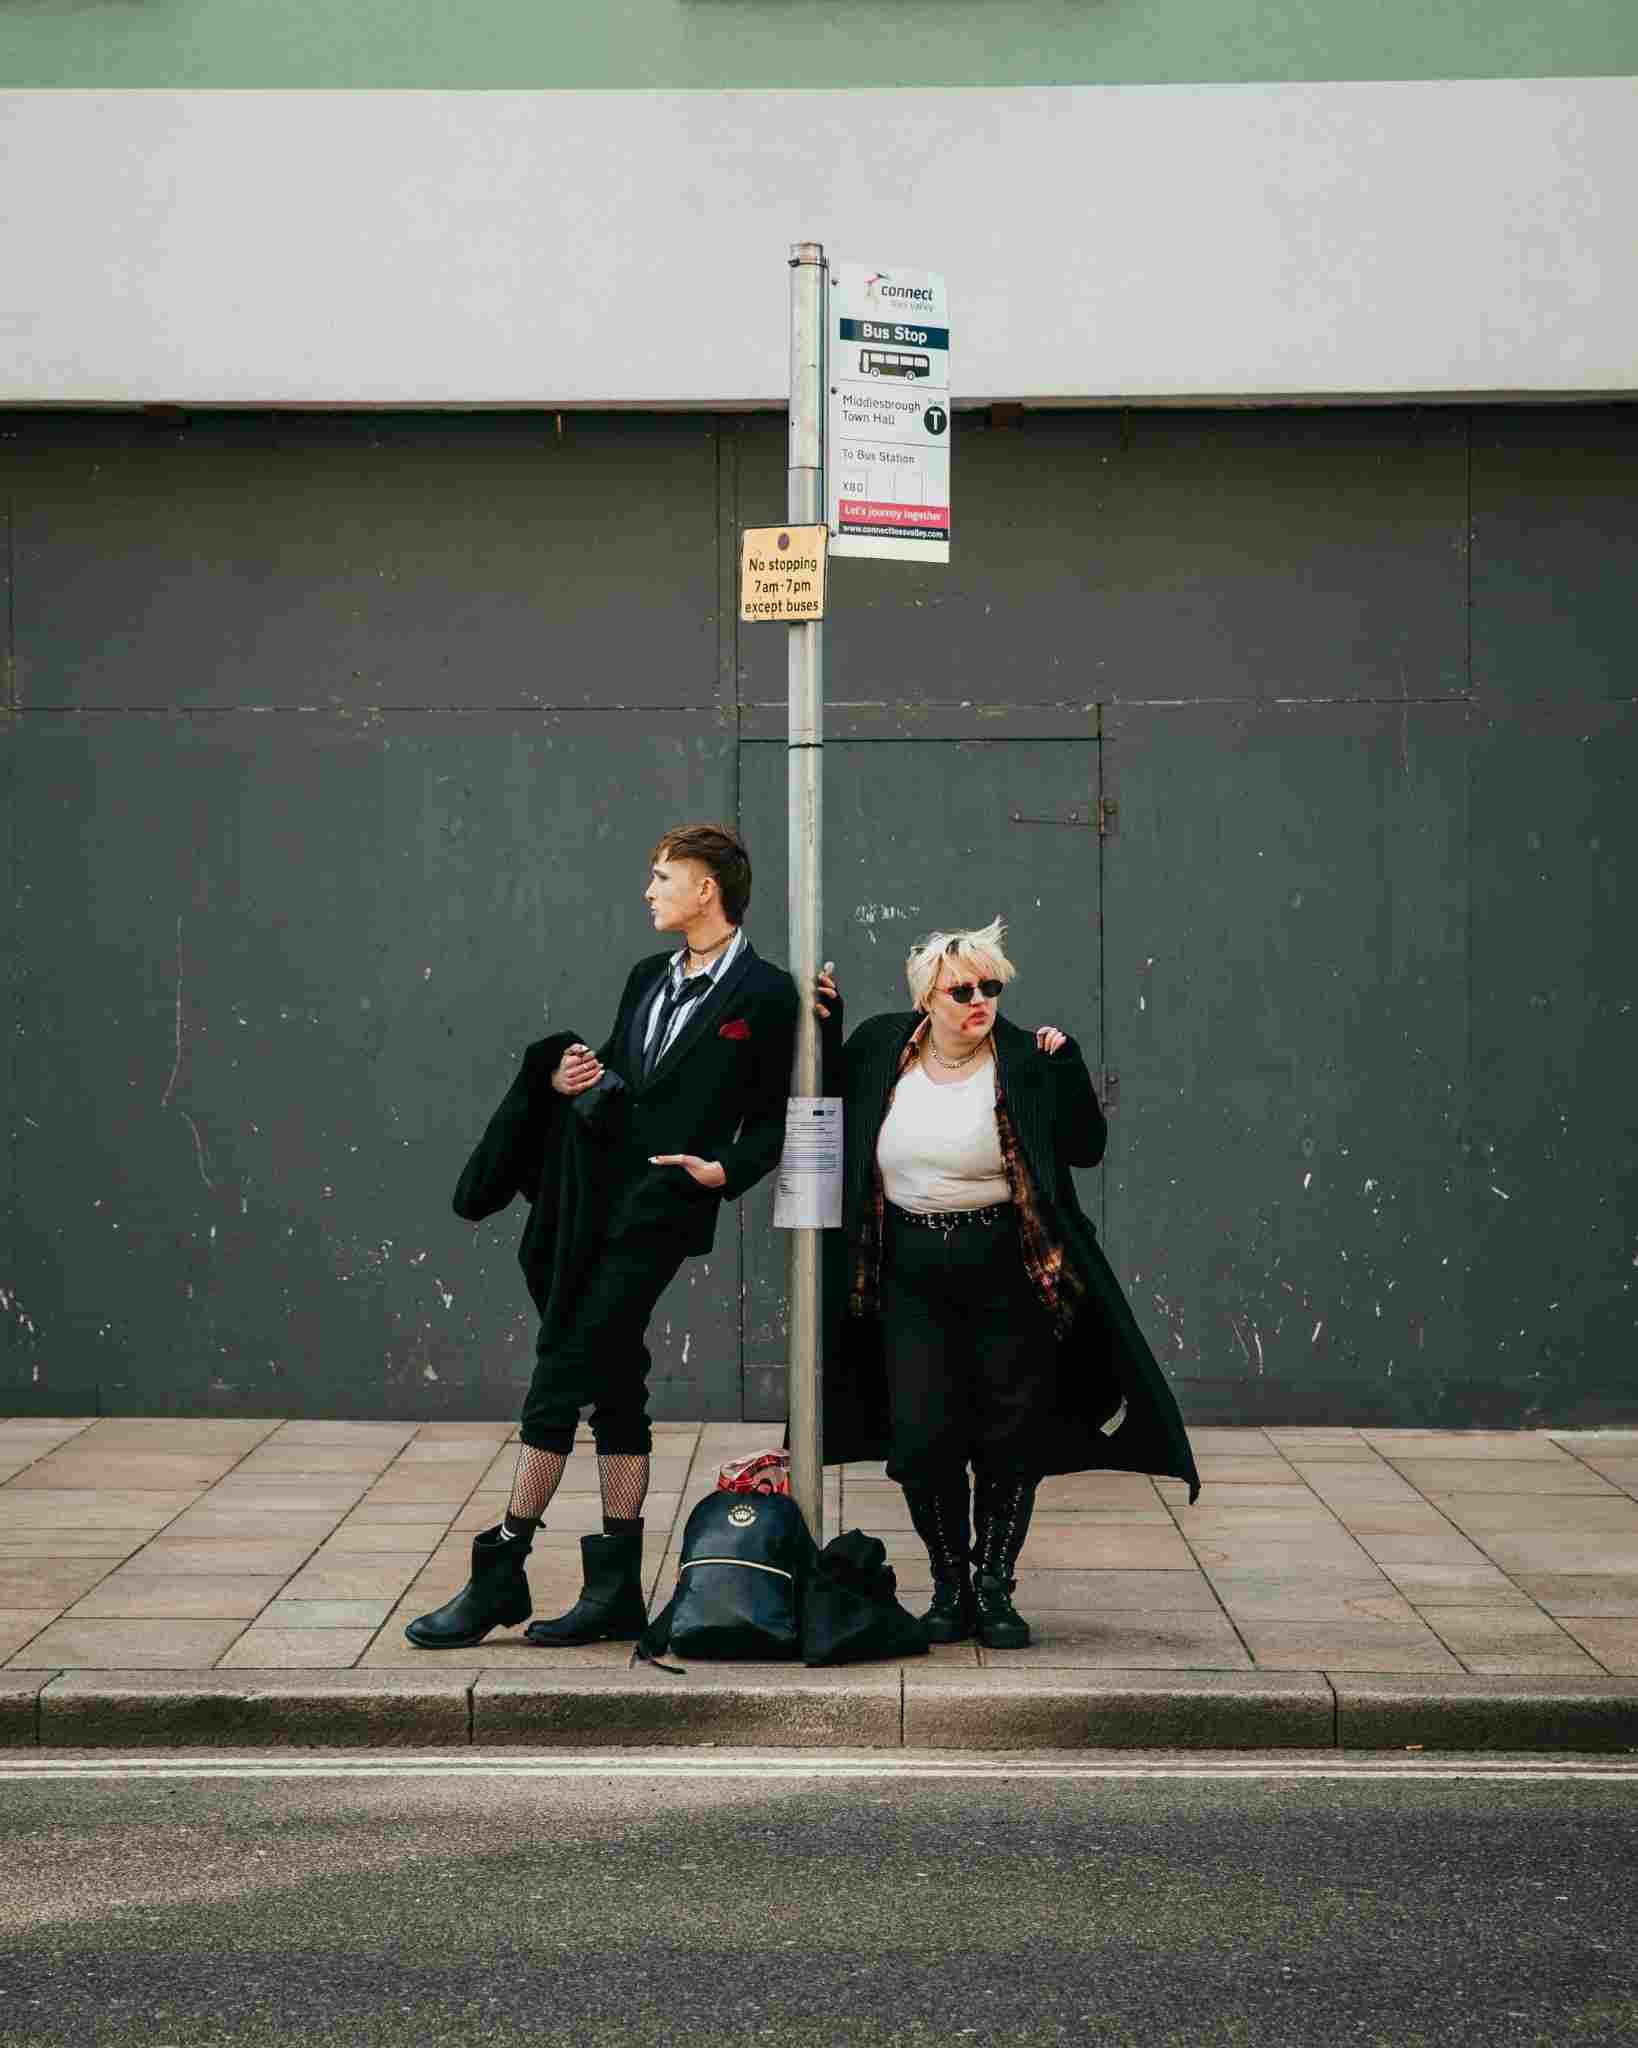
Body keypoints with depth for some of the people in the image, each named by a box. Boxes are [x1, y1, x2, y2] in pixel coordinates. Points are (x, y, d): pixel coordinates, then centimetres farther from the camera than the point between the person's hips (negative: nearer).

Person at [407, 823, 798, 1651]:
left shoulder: (765, 995, -3)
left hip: (657, 1211, -7)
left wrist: (722, 1171, -16)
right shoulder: (648, 977, 18)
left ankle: (500, 1575, -3)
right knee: (614, 1388, 8)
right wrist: (568, 1078, 3)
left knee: (559, 1380, -9)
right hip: (585, 1201, 7)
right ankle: (615, 1591, 13)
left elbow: (770, 1118, -1)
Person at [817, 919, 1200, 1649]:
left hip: (1010, 1278, -2)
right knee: (923, 1438, -1)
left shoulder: (1024, 1061, -7)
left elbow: (1087, 1147, -9)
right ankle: (949, 1586, 15)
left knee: (1010, 1436, 4)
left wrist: (1065, 1067, -19)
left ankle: (994, 1586, 18)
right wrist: (826, 1031, 4)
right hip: (912, 1279, 2)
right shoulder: (882, 1047, 1)